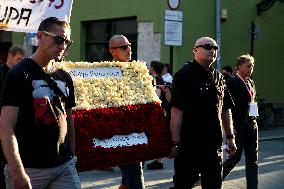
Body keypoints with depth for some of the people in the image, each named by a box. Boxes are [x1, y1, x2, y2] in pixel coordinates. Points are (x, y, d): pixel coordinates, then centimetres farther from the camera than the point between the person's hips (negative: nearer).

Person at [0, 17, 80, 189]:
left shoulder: (65, 78, 13)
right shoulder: (19, 75, -7)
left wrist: (72, 156, 15)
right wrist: (17, 172, -21)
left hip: (65, 166, 5)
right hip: (30, 169, -5)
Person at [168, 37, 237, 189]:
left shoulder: (219, 78, 12)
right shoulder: (184, 75, -9)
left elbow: (225, 110, 20)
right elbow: (176, 112, -16)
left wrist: (230, 136, 18)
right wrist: (175, 143, -21)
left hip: (214, 144, 7)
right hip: (189, 144, -6)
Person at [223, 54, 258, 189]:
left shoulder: (251, 82, 14)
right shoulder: (232, 82, -11)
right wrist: (231, 128, -19)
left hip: (251, 125, 8)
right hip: (238, 127, -8)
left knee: (252, 159, 7)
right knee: (235, 157, -1)